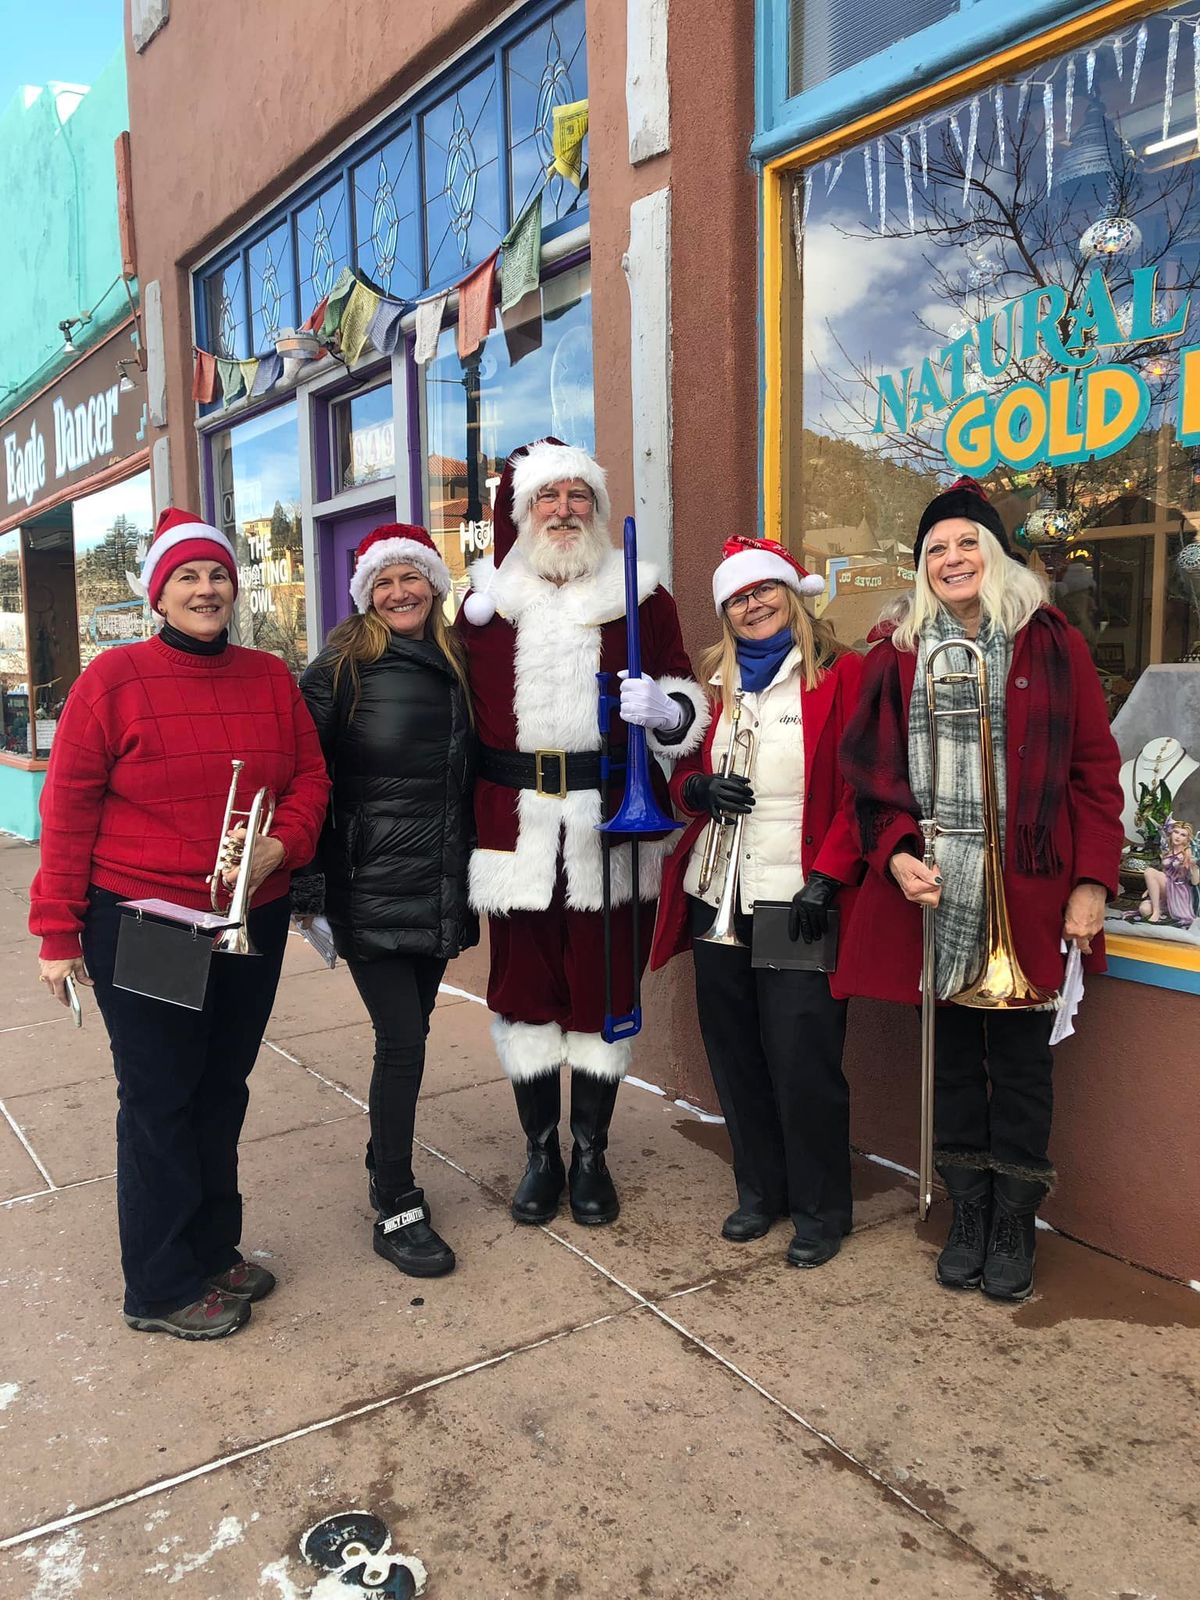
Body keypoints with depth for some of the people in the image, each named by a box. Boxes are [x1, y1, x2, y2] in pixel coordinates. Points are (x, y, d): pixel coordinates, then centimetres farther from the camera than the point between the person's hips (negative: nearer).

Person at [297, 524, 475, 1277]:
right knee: (403, 1039, -5)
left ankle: (387, 1167, 33)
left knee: (408, 1032, 13)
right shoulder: (342, 671, -4)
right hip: (372, 890, -5)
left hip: (441, 891, 5)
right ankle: (397, 1211, 9)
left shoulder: (457, 669, 10)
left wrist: (472, 872, 14)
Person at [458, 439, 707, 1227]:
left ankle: (592, 1154, 27)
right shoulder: (484, 599, 9)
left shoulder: (641, 595, 5)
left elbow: (688, 703, 8)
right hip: (517, 829, 1)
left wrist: (662, 706, -15)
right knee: (523, 987, 8)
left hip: (612, 828, -1)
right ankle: (540, 1153, 27)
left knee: (605, 991, 8)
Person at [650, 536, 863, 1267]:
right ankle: (759, 1190, 30)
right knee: (735, 1054, 11)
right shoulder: (714, 681, 14)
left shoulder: (841, 673, -2)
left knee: (802, 1060, -1)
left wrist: (826, 877, -15)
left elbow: (859, 789, -7)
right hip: (718, 897, 5)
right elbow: (680, 773, 19)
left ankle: (820, 1209, 19)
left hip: (797, 900, -5)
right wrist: (698, 789, -5)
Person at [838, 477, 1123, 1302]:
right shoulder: (898, 655, 5)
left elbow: (1094, 770, -1)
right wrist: (897, 855, -10)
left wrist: (1092, 882, -7)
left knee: (1022, 1060, 9)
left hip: (1030, 895, -2)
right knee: (952, 1058, 13)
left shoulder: (1054, 645, 1)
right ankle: (968, 1217, 30)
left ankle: (1014, 1226, 27)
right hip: (931, 895, 2)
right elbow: (876, 776, 6)